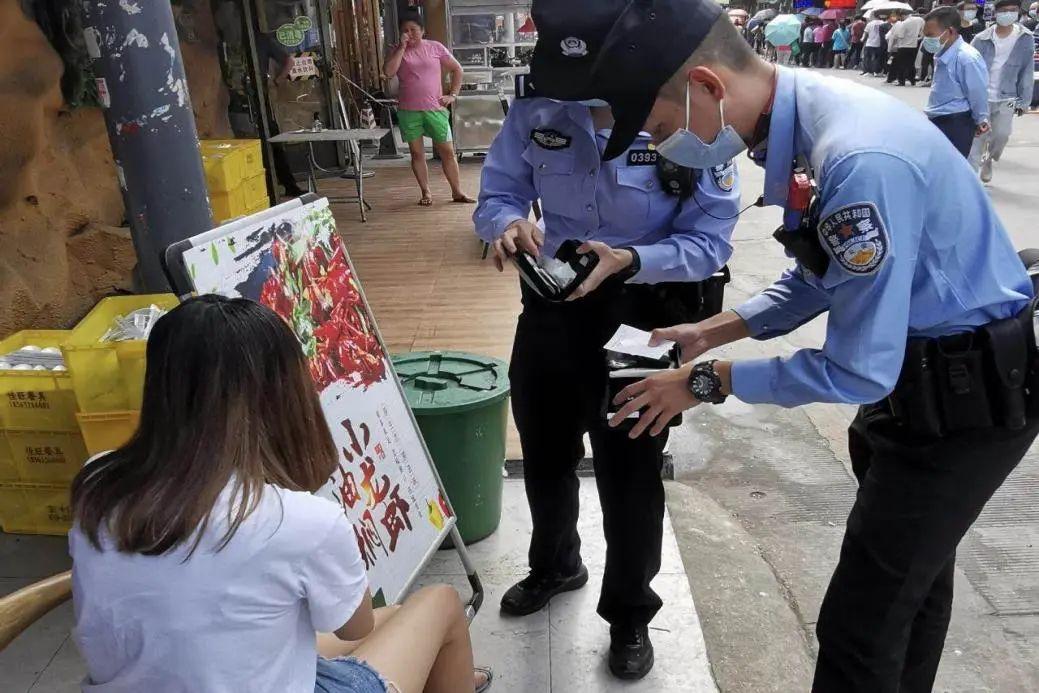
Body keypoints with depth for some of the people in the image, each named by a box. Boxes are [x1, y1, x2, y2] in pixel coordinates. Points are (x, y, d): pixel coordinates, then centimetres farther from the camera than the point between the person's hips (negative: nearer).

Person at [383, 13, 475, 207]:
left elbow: (457, 69, 10)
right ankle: (426, 193, 17)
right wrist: (402, 47, -13)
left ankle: (457, 192, 12)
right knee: (417, 153, 5)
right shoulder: (398, 51, 4)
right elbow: (388, 72, -14)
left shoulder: (435, 47, 3)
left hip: (435, 109, 0)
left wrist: (453, 95, 0)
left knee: (447, 151, 2)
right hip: (409, 111, 1)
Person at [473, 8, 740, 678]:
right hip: (551, 307, 4)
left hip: (641, 316, -4)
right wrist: (508, 223, -26)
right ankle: (554, 565, 53)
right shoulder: (535, 110, -10)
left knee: (630, 470, 9)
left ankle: (630, 612, 37)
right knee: (545, 453, 22)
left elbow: (710, 241, -17)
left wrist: (629, 261, -34)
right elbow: (497, 194, -2)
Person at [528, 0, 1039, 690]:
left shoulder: (858, 161, -33)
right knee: (912, 579, 26)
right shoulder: (803, 119, -3)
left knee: (861, 626, 0)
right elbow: (819, 276, 10)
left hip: (968, 398, -9)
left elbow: (859, 370, -27)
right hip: (920, 377, 9)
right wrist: (716, 330, 3)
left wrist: (709, 380, -16)